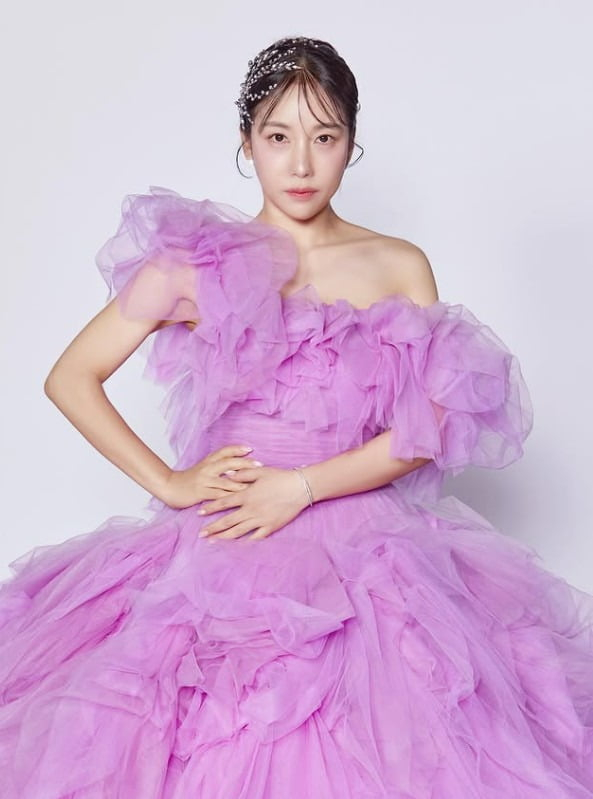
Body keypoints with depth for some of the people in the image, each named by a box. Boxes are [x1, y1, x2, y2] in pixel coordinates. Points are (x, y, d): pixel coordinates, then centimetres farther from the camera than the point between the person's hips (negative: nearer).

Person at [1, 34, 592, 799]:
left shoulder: (401, 268, 6)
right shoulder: (195, 263, 3)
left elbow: (424, 430, -1)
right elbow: (70, 378, 5)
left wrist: (301, 487, -11)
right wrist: (169, 483, -4)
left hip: (361, 547, 1)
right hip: (219, 546, -1)